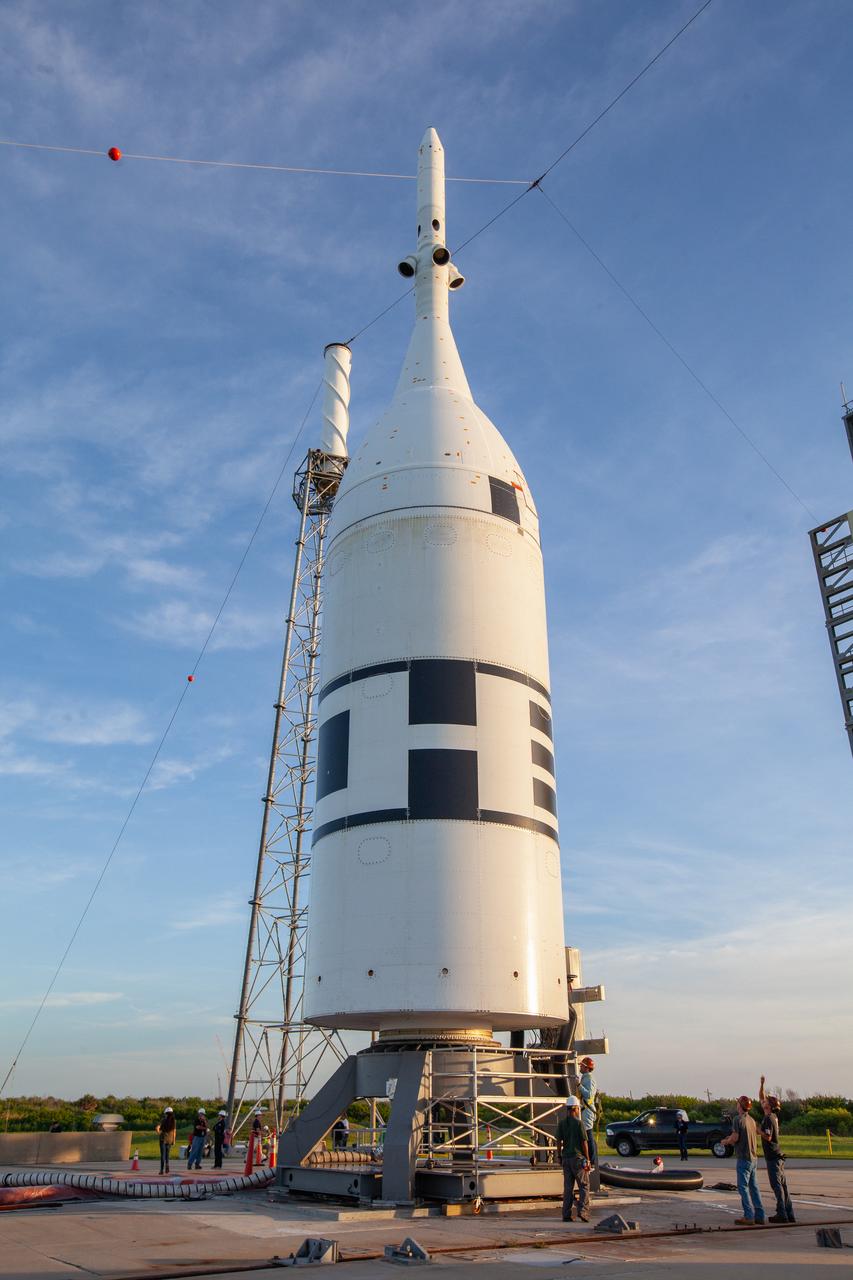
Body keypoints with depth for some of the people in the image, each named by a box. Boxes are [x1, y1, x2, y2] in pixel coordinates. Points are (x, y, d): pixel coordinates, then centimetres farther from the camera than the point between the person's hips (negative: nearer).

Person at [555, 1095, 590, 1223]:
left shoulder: (561, 1123, 4)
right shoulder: (579, 1123, -10)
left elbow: (559, 1141, 4)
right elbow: (584, 1142, -10)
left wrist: (559, 1156, 13)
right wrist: (587, 1159, -4)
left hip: (566, 1158, 5)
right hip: (578, 1158, -5)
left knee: (568, 1187, 9)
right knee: (584, 1186, 5)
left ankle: (567, 1215, 9)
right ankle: (583, 1211, -7)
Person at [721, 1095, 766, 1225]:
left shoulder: (738, 1119, -14)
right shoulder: (751, 1120, 10)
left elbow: (735, 1138, -19)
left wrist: (726, 1141, 2)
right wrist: (731, 1139, 21)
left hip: (744, 1158, -8)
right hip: (753, 1158, 8)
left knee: (743, 1187, -3)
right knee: (754, 1187, 12)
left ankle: (749, 1217, -4)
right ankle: (760, 1216, 13)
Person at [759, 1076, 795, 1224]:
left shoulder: (769, 1119, -16)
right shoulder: (773, 1116, 10)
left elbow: (768, 1137, -24)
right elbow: (761, 1097, 19)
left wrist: (758, 1129, -11)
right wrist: (762, 1084, 13)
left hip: (773, 1156, -9)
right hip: (778, 1156, 9)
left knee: (777, 1185, -5)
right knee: (782, 1185, 10)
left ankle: (782, 1214, -3)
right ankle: (789, 1214, 14)